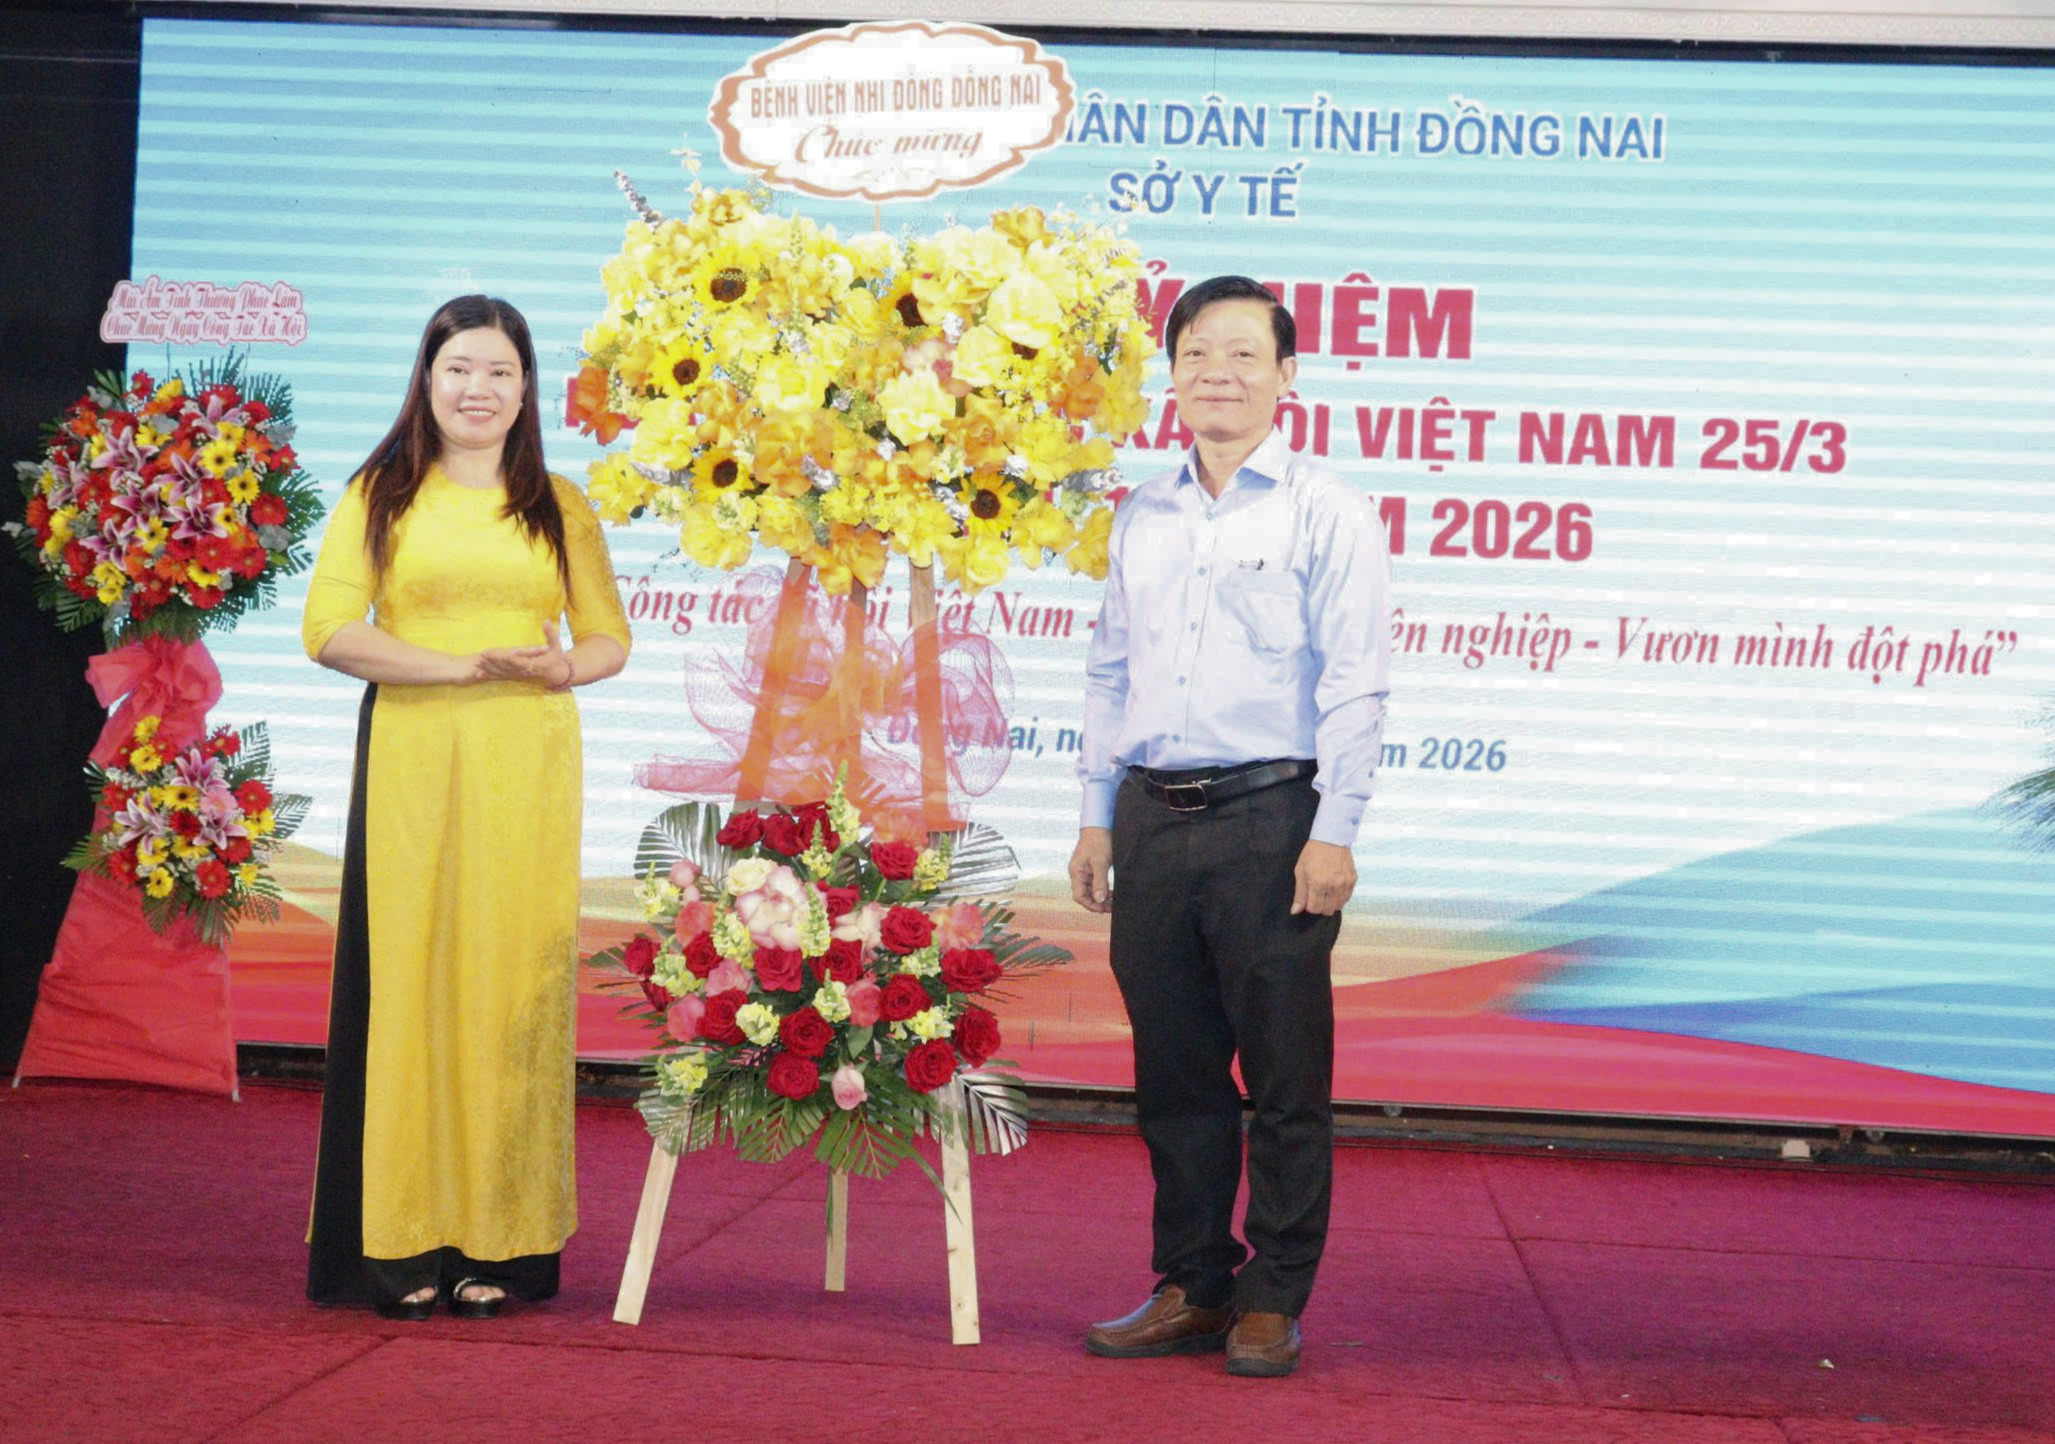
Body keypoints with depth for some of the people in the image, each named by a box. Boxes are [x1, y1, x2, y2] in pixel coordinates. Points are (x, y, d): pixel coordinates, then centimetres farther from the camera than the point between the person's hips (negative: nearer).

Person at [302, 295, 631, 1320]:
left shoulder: (559, 505, 14)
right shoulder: (379, 496, 7)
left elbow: (610, 636, 15)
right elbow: (328, 630, -4)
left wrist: (567, 668, -8)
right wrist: (465, 667, -13)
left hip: (529, 769, 2)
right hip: (412, 762, -1)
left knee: (512, 984, -1)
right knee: (408, 981, -3)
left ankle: (496, 1247, 5)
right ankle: (404, 1244, 1)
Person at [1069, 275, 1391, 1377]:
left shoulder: (1327, 512, -1)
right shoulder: (1141, 518, 15)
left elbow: (1354, 683, -6)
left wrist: (1334, 831, -13)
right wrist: (1098, 817, 13)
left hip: (1269, 818, -5)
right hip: (1152, 821, 5)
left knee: (1284, 1075, 0)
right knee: (1173, 1070, 9)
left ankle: (1274, 1303, 10)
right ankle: (1191, 1288, 19)